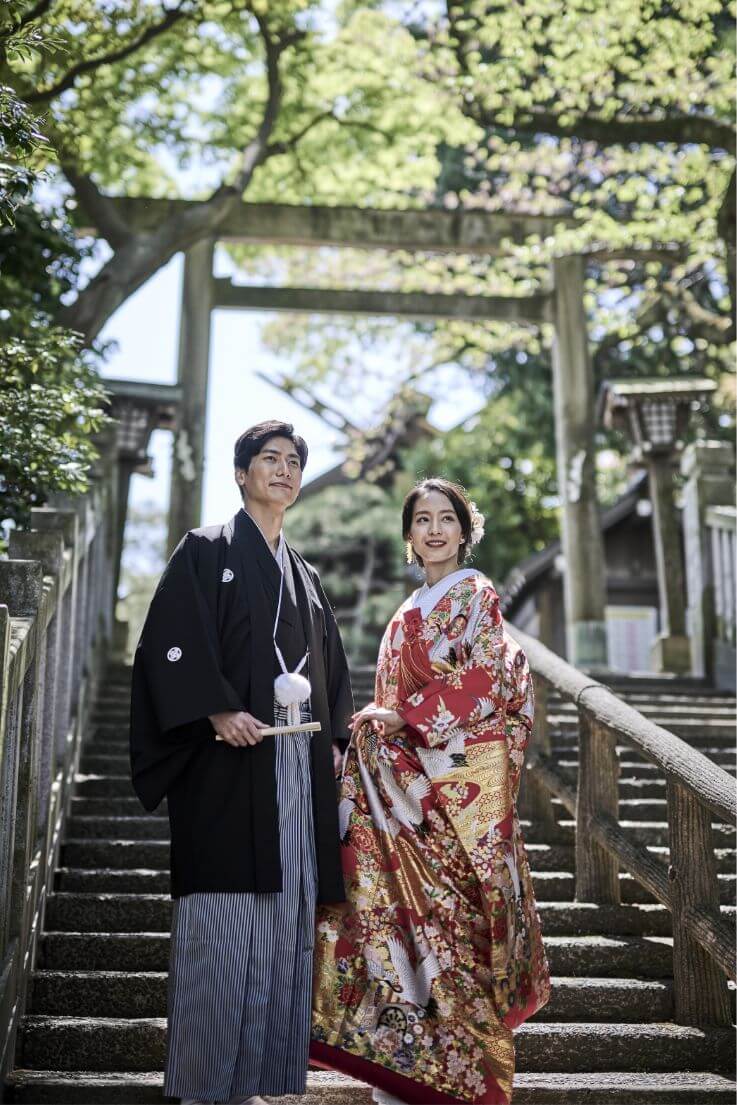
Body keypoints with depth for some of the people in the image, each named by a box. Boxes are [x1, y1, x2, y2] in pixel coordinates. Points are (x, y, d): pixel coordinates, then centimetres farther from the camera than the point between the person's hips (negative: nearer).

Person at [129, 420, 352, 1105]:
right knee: (222, 919, -7)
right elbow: (174, 642, -9)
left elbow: (329, 668, 24)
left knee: (286, 916, 4)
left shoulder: (303, 576, 22)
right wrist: (218, 712, -20)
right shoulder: (206, 551, 4)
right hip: (229, 758, -6)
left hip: (297, 765, 6)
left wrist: (333, 737, 10)